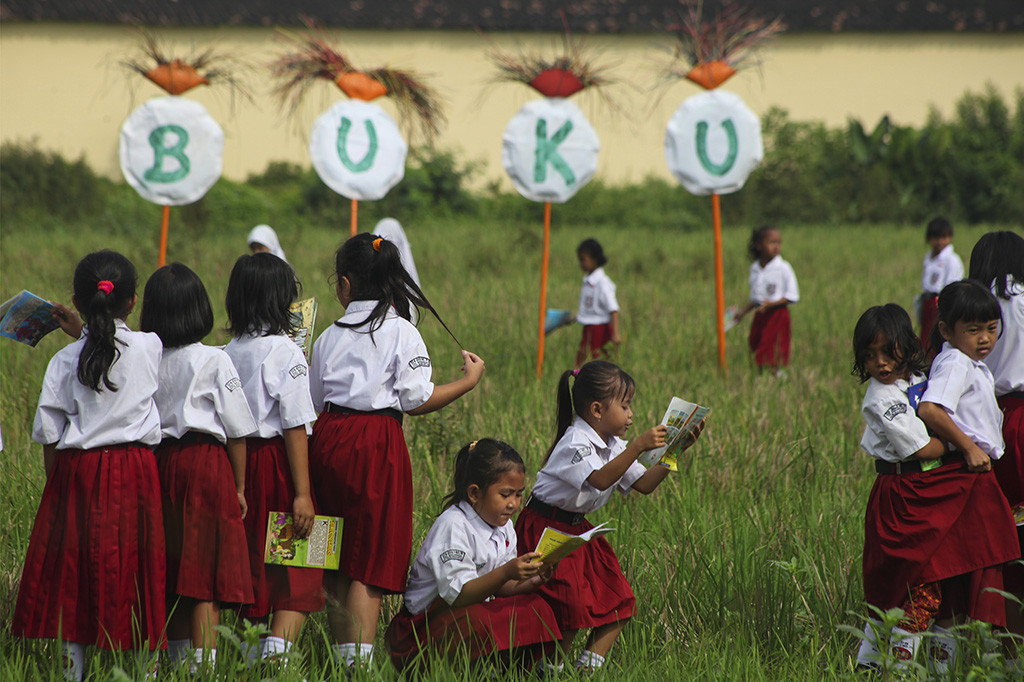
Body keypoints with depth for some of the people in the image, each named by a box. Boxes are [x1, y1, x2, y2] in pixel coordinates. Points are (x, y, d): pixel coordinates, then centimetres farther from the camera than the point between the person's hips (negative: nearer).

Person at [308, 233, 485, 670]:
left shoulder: (330, 337, 8)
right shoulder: (401, 333, -3)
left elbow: (314, 404, 12)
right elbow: (417, 401, -9)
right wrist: (468, 381, 3)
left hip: (328, 438, 4)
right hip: (376, 444, -4)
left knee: (337, 559, 13)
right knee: (371, 562, -2)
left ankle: (339, 653, 16)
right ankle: (357, 662, -9)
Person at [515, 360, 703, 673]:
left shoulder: (613, 446, 8)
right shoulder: (575, 444, -21)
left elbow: (643, 484, 6)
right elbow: (600, 480, -39)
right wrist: (637, 448, -46)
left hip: (578, 530, 9)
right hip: (546, 531, -9)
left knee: (619, 604, 2)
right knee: (572, 610, -17)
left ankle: (590, 666, 8)